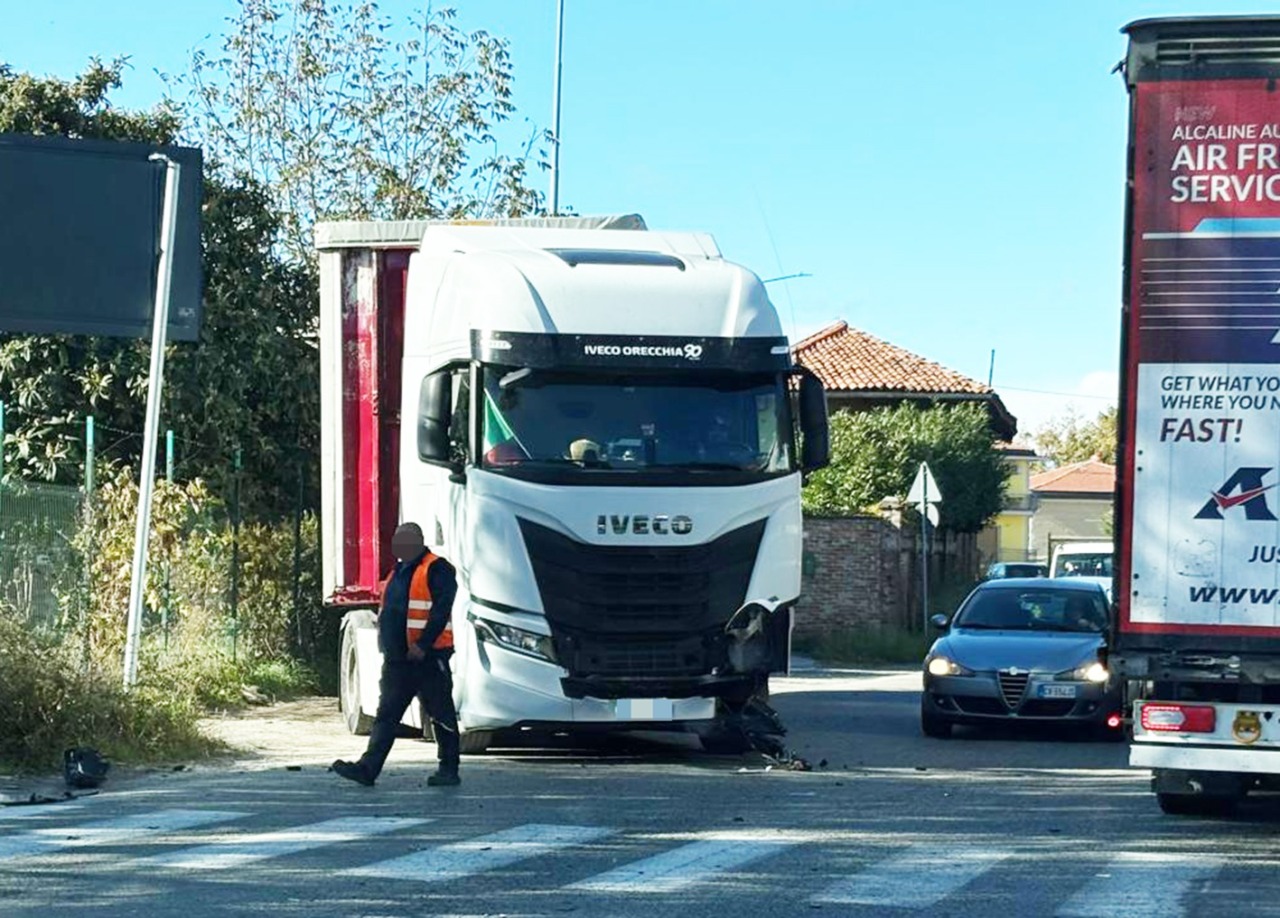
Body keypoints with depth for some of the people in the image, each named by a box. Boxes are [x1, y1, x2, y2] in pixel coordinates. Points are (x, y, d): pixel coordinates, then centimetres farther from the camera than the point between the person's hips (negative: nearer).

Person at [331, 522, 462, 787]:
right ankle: (368, 768, -3)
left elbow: (440, 611, -18)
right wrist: (386, 647, 18)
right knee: (386, 715, 2)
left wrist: (423, 644, -24)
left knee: (441, 715, 2)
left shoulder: (437, 569, -9)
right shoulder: (398, 572, 19)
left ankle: (449, 770, 9)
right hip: (397, 660, 8)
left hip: (427, 656, -8)